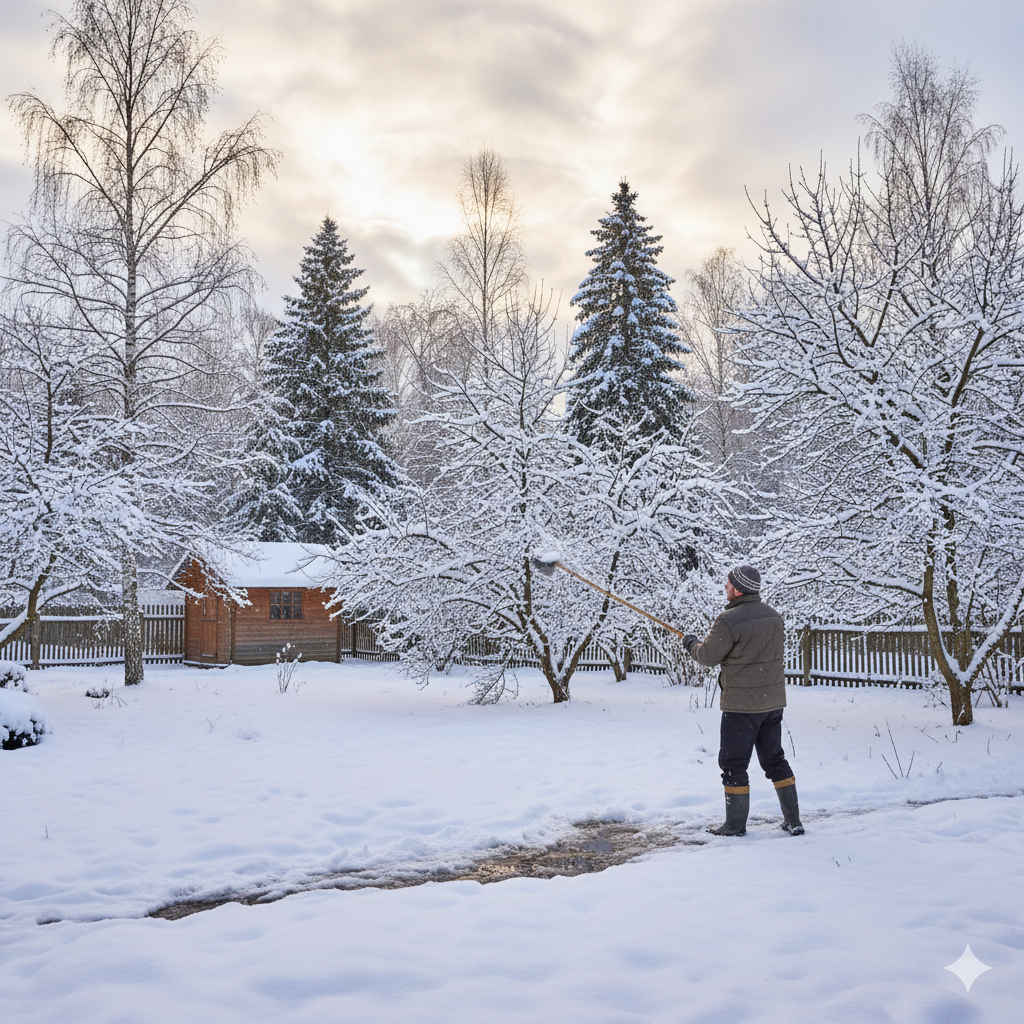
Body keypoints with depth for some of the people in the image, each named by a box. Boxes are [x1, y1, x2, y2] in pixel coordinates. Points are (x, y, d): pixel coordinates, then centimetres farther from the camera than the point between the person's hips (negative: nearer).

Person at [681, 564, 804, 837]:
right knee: (774, 759, 17)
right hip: (773, 700, 7)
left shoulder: (729, 621, -18)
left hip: (741, 704, -7)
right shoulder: (773, 616, 6)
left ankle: (736, 824, 10)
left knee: (733, 764, 5)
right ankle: (793, 821, 19)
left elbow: (708, 656, -10)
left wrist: (691, 643, 10)